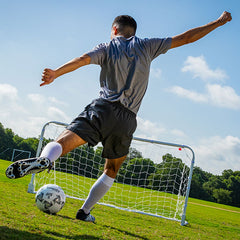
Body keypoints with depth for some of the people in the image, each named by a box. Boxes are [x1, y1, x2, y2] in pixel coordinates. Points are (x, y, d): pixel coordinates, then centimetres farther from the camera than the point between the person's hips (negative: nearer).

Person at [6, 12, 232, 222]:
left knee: (61, 143, -14)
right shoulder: (145, 46, 17)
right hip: (127, 120, 2)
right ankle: (84, 212, 21)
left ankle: (44, 159, -49)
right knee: (111, 171, 20)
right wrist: (219, 22, 30)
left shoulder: (107, 48, 12)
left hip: (103, 109, -2)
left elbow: (84, 59, -8)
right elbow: (185, 38, 21)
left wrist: (56, 73, -16)